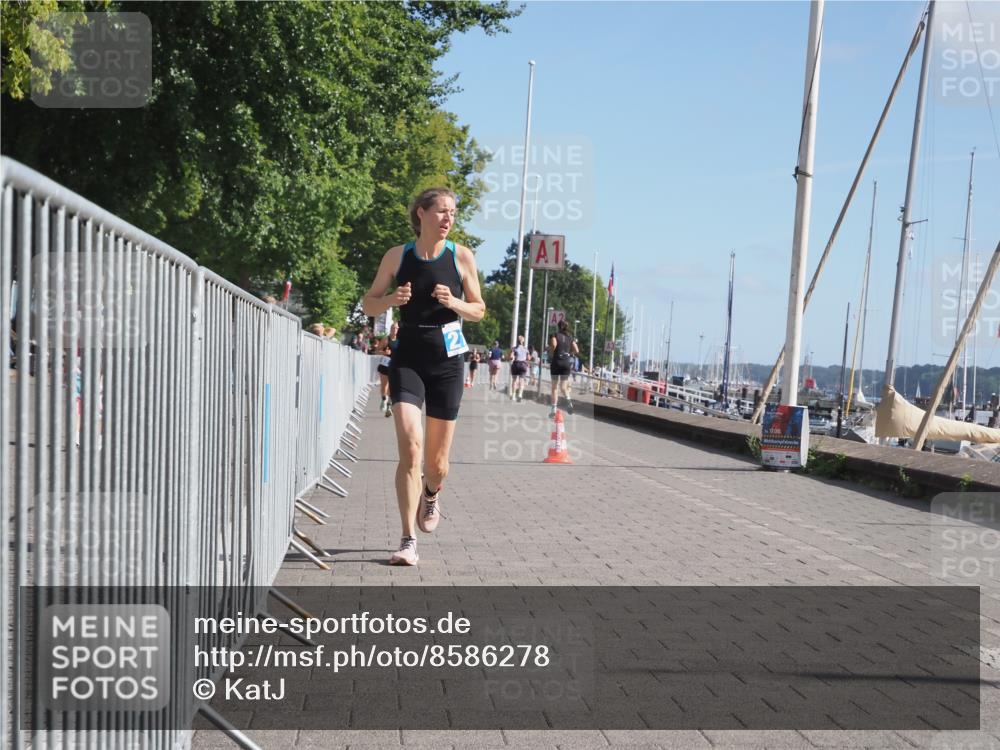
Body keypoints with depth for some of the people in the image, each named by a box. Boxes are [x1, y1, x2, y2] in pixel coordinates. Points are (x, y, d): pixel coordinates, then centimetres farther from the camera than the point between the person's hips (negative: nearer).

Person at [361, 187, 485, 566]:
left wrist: (454, 303, -14)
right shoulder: (397, 255, 0)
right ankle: (408, 542, -11)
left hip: (448, 360, 1)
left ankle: (431, 496, 44)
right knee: (410, 447, -16)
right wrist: (392, 299, -14)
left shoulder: (462, 256, 0)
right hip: (408, 358, -1)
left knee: (436, 461, 7)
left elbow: (479, 310, 7)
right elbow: (368, 304, 8)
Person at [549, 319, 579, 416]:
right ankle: (568, 399, -23)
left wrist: (550, 354, -4)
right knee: (563, 386, 8)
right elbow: (576, 350, 0)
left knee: (555, 387, 6)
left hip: (556, 362, -2)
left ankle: (553, 409, 4)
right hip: (567, 362, 2)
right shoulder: (570, 338, 8)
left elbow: (553, 344, -21)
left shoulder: (555, 335, -1)